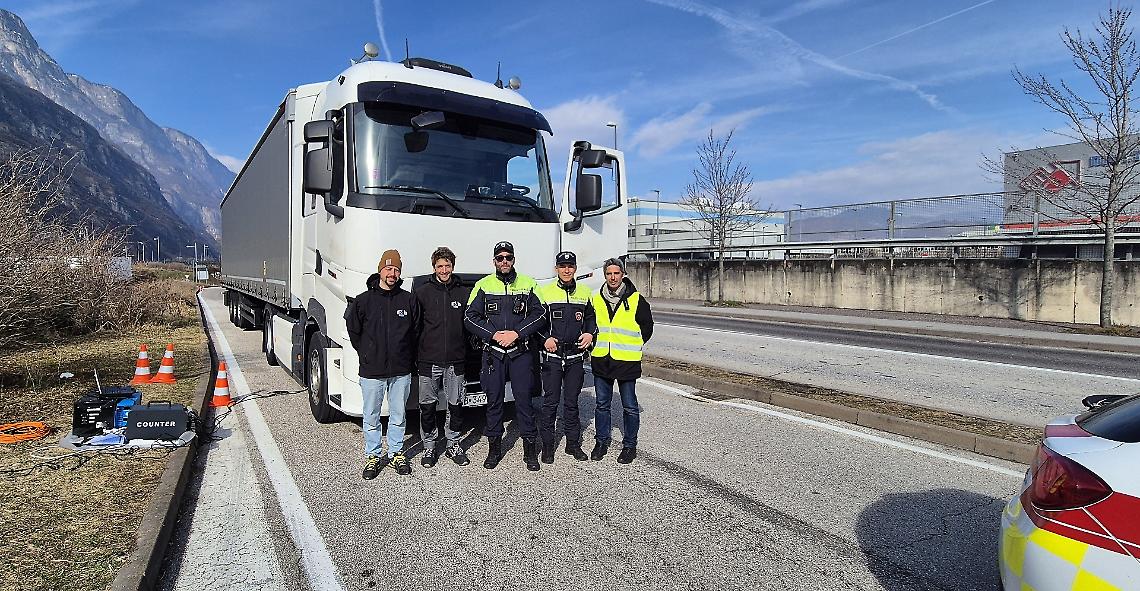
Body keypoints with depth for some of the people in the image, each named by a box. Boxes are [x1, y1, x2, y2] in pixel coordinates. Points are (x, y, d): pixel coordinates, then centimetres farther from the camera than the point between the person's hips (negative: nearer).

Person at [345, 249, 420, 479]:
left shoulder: (409, 300, 1)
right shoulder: (363, 301, -2)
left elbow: (416, 330, 9)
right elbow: (353, 330, 8)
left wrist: (408, 357, 8)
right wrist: (367, 355, 7)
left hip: (401, 371, 1)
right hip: (372, 371, -1)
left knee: (398, 416, 12)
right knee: (371, 417, 10)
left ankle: (396, 453, 27)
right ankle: (373, 456, 25)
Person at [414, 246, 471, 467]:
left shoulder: (464, 293, 5)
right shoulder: (422, 292, 2)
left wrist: (467, 351, 4)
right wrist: (415, 356, -1)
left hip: (456, 360, 1)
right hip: (429, 360, -1)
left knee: (454, 405, 9)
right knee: (427, 405, 6)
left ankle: (453, 444, 24)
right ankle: (429, 445, 22)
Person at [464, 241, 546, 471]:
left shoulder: (528, 284, 6)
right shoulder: (483, 285, 6)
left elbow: (539, 315, 1)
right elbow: (471, 318, 1)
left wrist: (516, 333, -11)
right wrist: (494, 335, -11)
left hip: (521, 352, 0)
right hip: (493, 353, 1)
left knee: (524, 398, 2)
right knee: (494, 400, 8)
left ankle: (530, 449, 13)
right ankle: (494, 449, 21)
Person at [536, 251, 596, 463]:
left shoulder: (584, 293, 9)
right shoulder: (545, 292, 0)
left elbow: (591, 318, 18)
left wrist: (590, 334, -1)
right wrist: (545, 338, -11)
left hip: (576, 356, 2)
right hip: (552, 356, -2)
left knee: (572, 402, 11)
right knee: (550, 402, 3)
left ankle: (573, 443, 23)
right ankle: (548, 445, 15)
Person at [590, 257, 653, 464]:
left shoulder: (636, 300, -3)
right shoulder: (596, 299, 6)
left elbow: (647, 326, 6)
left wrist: (634, 346, 6)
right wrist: (594, 345, 11)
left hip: (627, 361, -3)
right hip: (601, 361, 3)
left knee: (629, 406, 6)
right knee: (602, 404, 13)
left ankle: (630, 445, 20)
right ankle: (601, 441, 27)